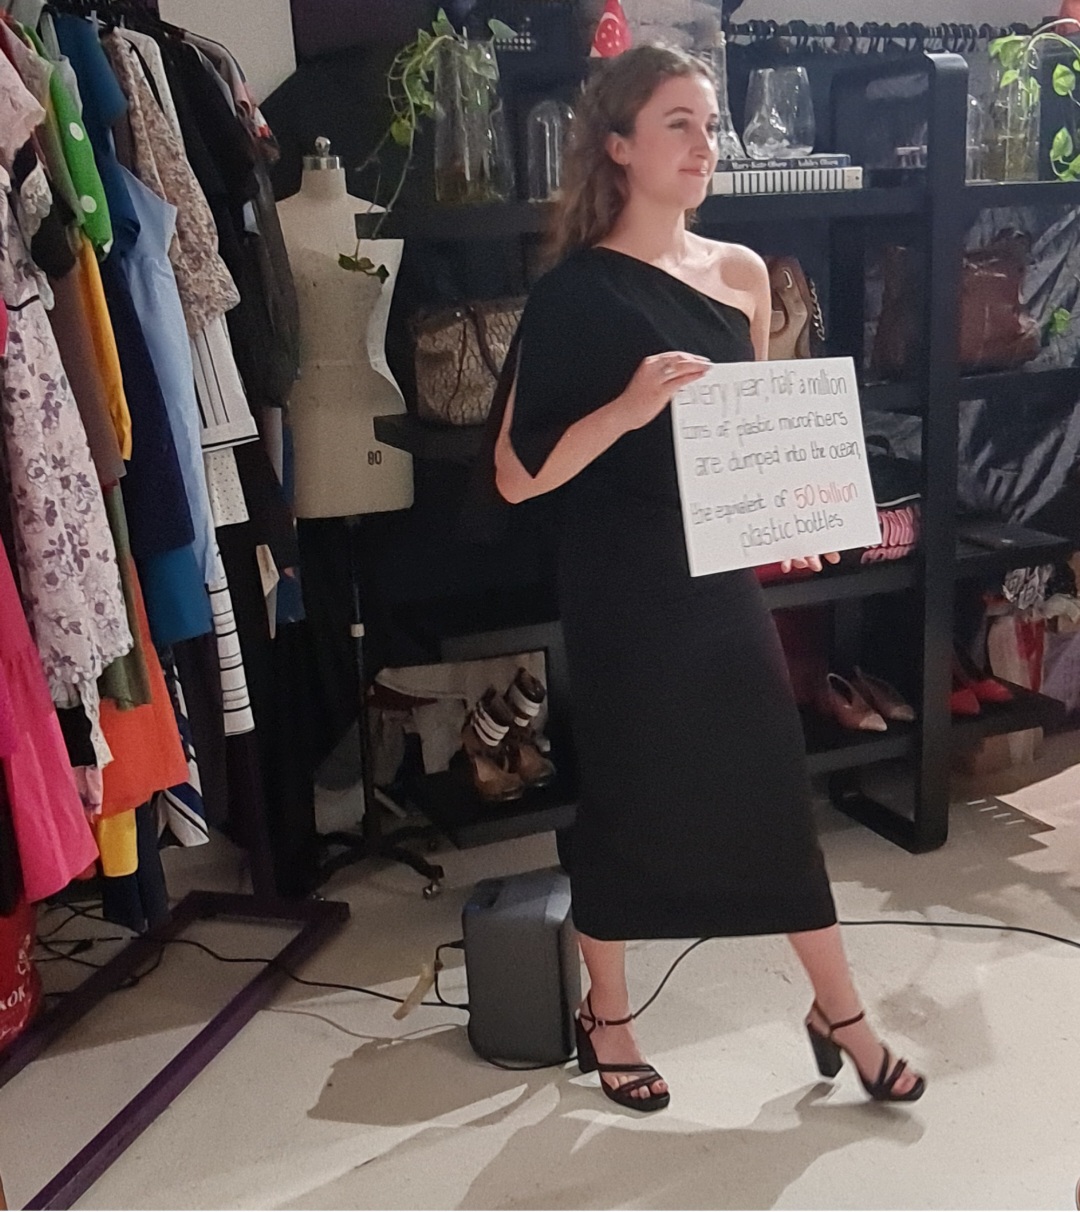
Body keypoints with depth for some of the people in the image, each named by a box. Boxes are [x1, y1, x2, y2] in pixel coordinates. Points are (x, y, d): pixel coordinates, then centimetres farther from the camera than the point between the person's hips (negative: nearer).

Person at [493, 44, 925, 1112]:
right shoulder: (576, 291, -10)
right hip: (623, 590, -5)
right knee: (626, 799, 9)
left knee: (777, 786, 11)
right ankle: (605, 1019, 33)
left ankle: (840, 1014, 31)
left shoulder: (741, 273, 5)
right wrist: (628, 407, -27)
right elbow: (517, 475, -13)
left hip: (723, 578, 5)